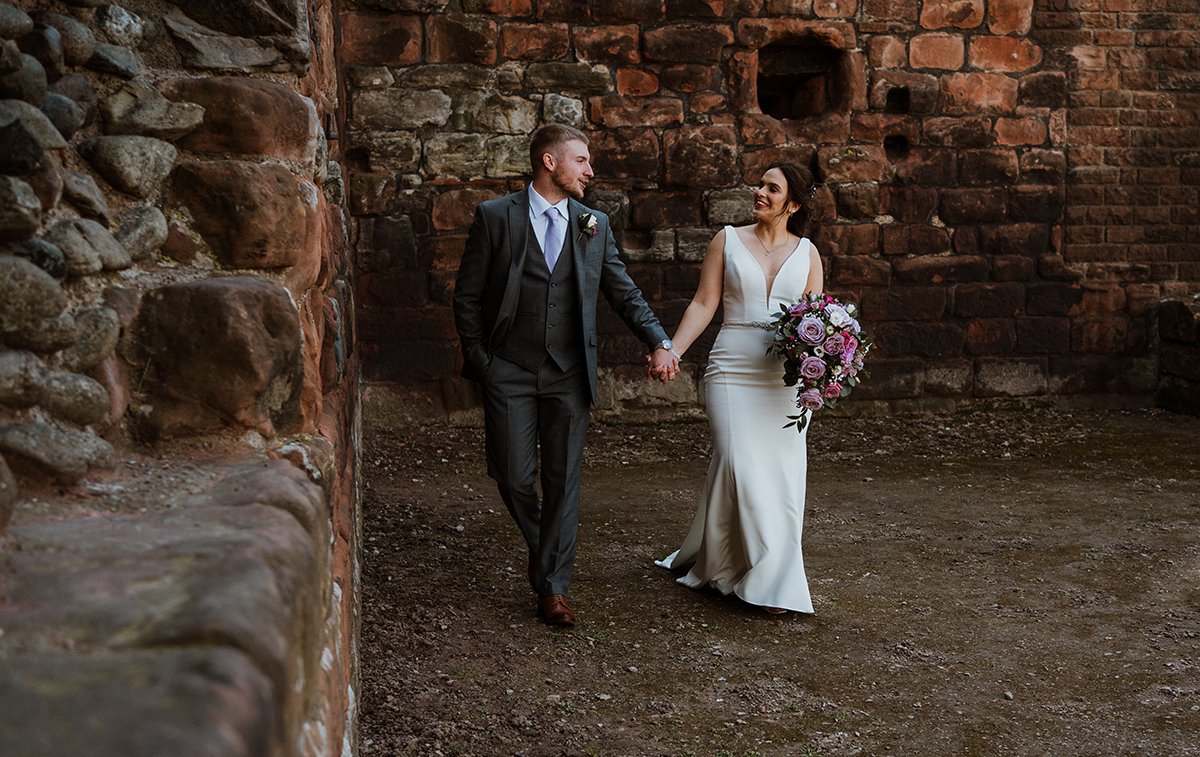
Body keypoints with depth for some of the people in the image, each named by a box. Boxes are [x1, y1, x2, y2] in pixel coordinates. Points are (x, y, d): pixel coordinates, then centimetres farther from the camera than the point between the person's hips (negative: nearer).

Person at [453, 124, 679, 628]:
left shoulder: (594, 225, 7)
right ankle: (542, 547, 30)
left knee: (564, 479, 4)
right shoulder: (495, 217, -1)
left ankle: (553, 587, 13)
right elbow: (467, 296, 2)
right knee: (514, 477, -1)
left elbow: (624, 293, 8)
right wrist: (479, 361, -3)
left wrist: (659, 343, -6)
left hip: (569, 374, 2)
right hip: (509, 372, -2)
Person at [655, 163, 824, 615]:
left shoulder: (806, 252, 10)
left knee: (781, 472, 2)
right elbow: (704, 304, 2)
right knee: (738, 465, -9)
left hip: (788, 374, 2)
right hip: (733, 369, -2)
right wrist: (671, 350, -9)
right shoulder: (728, 240, 6)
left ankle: (773, 581, 15)